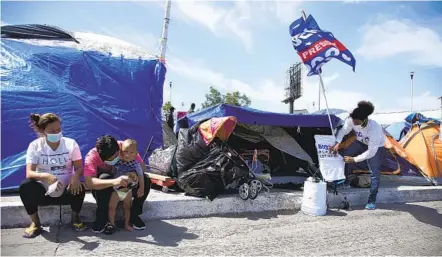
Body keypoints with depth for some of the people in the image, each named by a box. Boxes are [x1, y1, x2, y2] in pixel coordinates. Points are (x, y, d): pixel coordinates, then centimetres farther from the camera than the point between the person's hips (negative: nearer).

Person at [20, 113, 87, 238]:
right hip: (44, 191, 1)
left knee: (79, 188, -31)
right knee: (25, 186, -28)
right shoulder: (35, 145, -10)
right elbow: (29, 173, -19)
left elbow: (79, 168, -9)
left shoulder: (71, 143, -9)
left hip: (66, 190, 0)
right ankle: (35, 223, -6)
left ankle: (75, 218, -1)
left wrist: (75, 177, -35)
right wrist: (46, 176, -42)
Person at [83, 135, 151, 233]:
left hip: (124, 181, 2)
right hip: (104, 188, -2)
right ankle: (102, 216, -17)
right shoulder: (92, 156, -29)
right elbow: (88, 182, -41)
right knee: (104, 177, -36)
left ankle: (134, 214, -6)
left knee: (146, 180, -26)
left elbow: (142, 166, -17)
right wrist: (114, 182, -57)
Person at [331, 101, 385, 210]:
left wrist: (354, 159, -33)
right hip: (361, 143, 5)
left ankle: (372, 201, 4)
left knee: (375, 173, -7)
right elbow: (343, 131, -10)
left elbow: (371, 152, -35)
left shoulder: (375, 129, -43)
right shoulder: (352, 121, -31)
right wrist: (338, 143, -26)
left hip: (377, 147, -5)